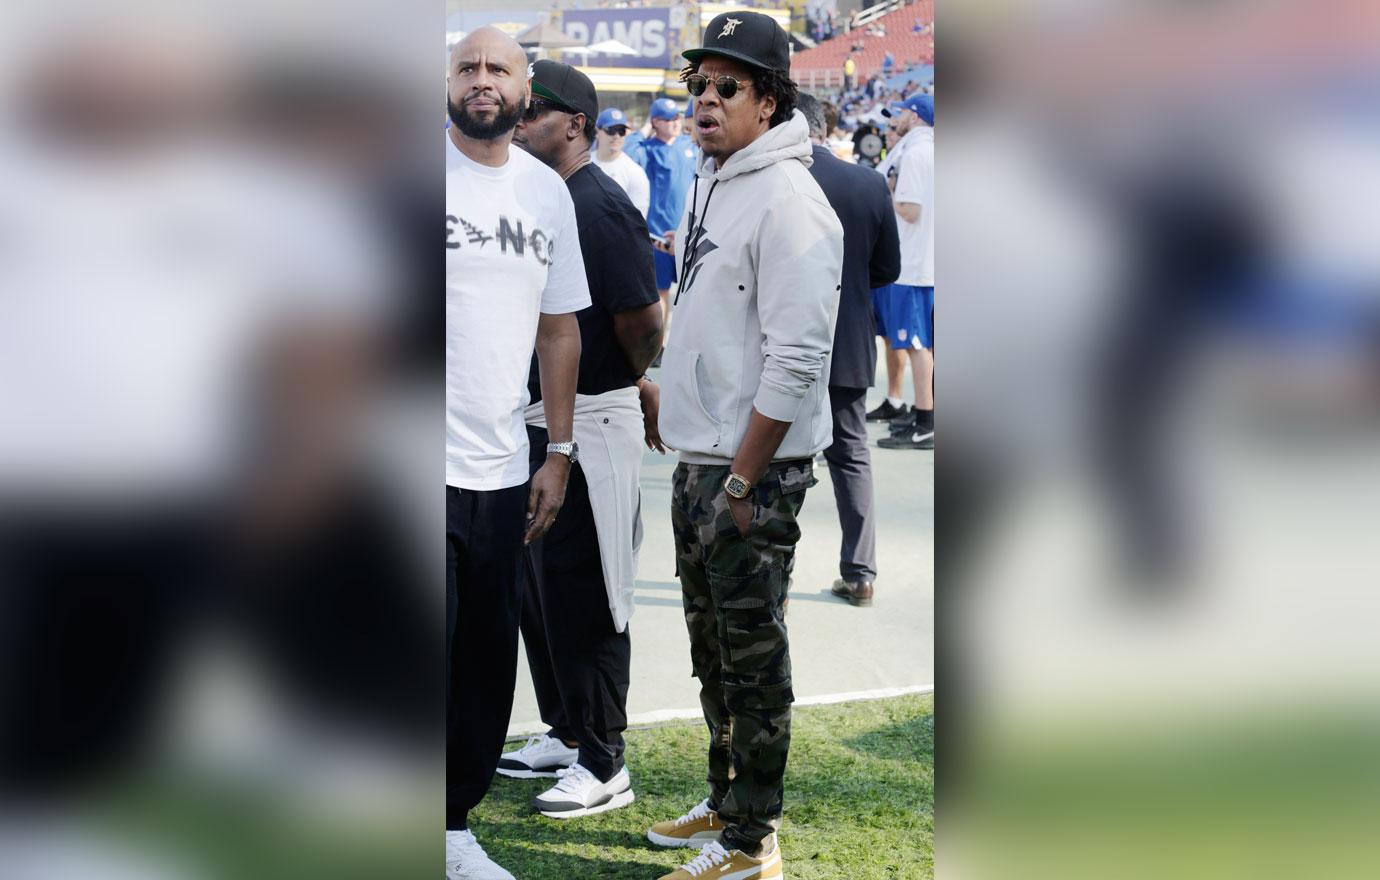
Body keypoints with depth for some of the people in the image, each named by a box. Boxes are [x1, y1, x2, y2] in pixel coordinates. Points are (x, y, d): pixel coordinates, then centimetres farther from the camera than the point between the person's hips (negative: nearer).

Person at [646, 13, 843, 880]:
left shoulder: (788, 201, -18)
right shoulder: (709, 184, 12)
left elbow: (795, 362, -23)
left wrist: (740, 483, -21)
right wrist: (698, 465, 18)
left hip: (754, 469, -9)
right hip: (697, 460, 9)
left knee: (753, 653, 0)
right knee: (713, 645, 20)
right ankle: (727, 800, 35)